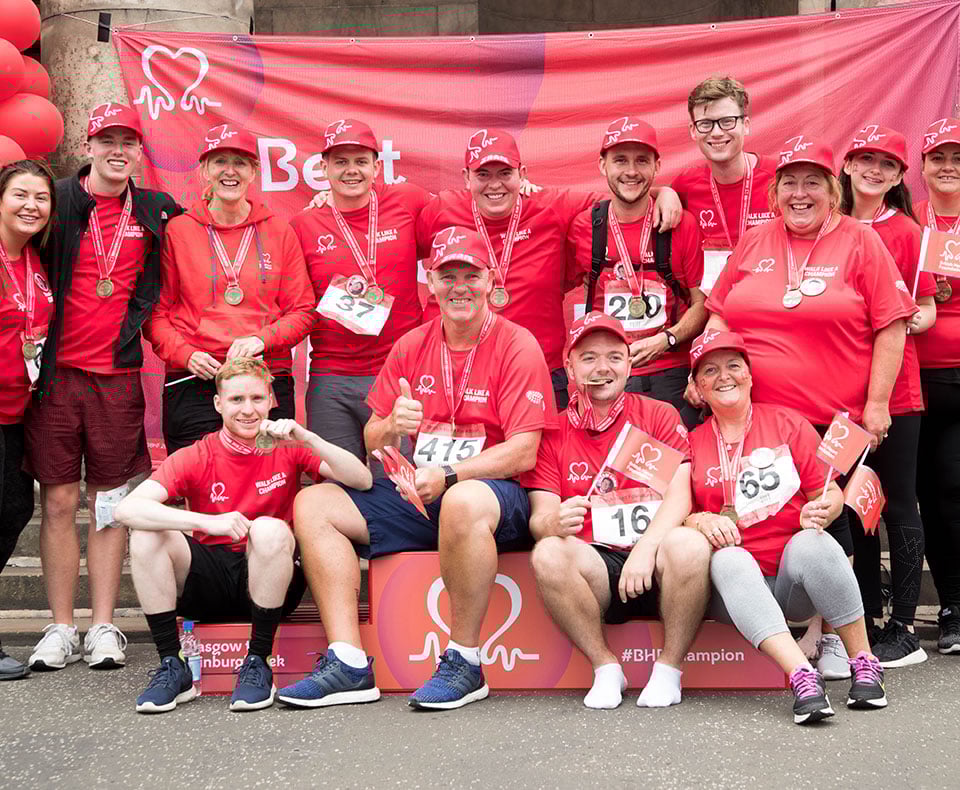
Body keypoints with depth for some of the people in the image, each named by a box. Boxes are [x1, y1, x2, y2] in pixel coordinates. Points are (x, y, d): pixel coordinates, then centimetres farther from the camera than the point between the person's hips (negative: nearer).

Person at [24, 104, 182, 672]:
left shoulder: (158, 213, 8)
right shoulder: (58, 203, 2)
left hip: (119, 374, 1)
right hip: (56, 370, -1)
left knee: (110, 502, 5)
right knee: (60, 502, 2)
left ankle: (104, 627, 12)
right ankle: (62, 628, 11)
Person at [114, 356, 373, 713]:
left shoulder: (287, 448, 0)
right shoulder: (195, 457, -2)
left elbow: (362, 480, -13)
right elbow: (125, 509, -18)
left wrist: (306, 438, -26)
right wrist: (207, 522, -32)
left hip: (270, 584, -1)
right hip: (207, 586, 1)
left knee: (269, 529, -31)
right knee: (146, 535, -22)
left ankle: (258, 664, -18)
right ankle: (172, 667, -13)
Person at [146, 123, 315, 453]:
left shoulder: (279, 231, 9)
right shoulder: (177, 230, 6)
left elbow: (303, 311, 9)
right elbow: (156, 311, 7)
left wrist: (261, 339, -8)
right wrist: (185, 354, -10)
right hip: (194, 386, -1)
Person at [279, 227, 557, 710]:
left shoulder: (516, 345, -4)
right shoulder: (411, 346, 11)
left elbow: (523, 453, -13)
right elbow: (373, 444, 12)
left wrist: (447, 476, -23)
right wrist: (392, 428, -13)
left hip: (497, 494, -6)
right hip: (414, 494, 6)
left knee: (463, 501, -41)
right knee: (312, 503, -9)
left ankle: (464, 663, -25)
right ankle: (348, 664, -17)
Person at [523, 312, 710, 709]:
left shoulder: (659, 415, 8)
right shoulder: (552, 434, 10)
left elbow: (679, 496, -5)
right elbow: (539, 518, 0)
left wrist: (645, 548, -23)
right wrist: (556, 522, -26)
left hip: (654, 563, -1)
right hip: (596, 565, 1)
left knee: (689, 544, -33)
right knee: (548, 553, -30)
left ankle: (669, 668, -12)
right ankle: (605, 666, -10)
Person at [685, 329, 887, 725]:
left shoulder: (787, 422, 10)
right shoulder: (690, 443, 10)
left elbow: (829, 492, 9)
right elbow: (675, 515, 6)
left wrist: (820, 511, -14)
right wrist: (701, 521, -16)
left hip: (795, 578, 0)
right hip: (734, 587, 0)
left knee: (811, 543, -32)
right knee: (728, 559, -33)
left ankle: (864, 663, -22)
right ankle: (803, 677, -45)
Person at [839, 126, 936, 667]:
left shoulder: (906, 231, -1)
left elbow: (927, 311, 1)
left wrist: (911, 321, -19)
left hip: (894, 387, -4)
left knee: (898, 504, 1)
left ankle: (905, 629, 8)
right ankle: (869, 621, 21)